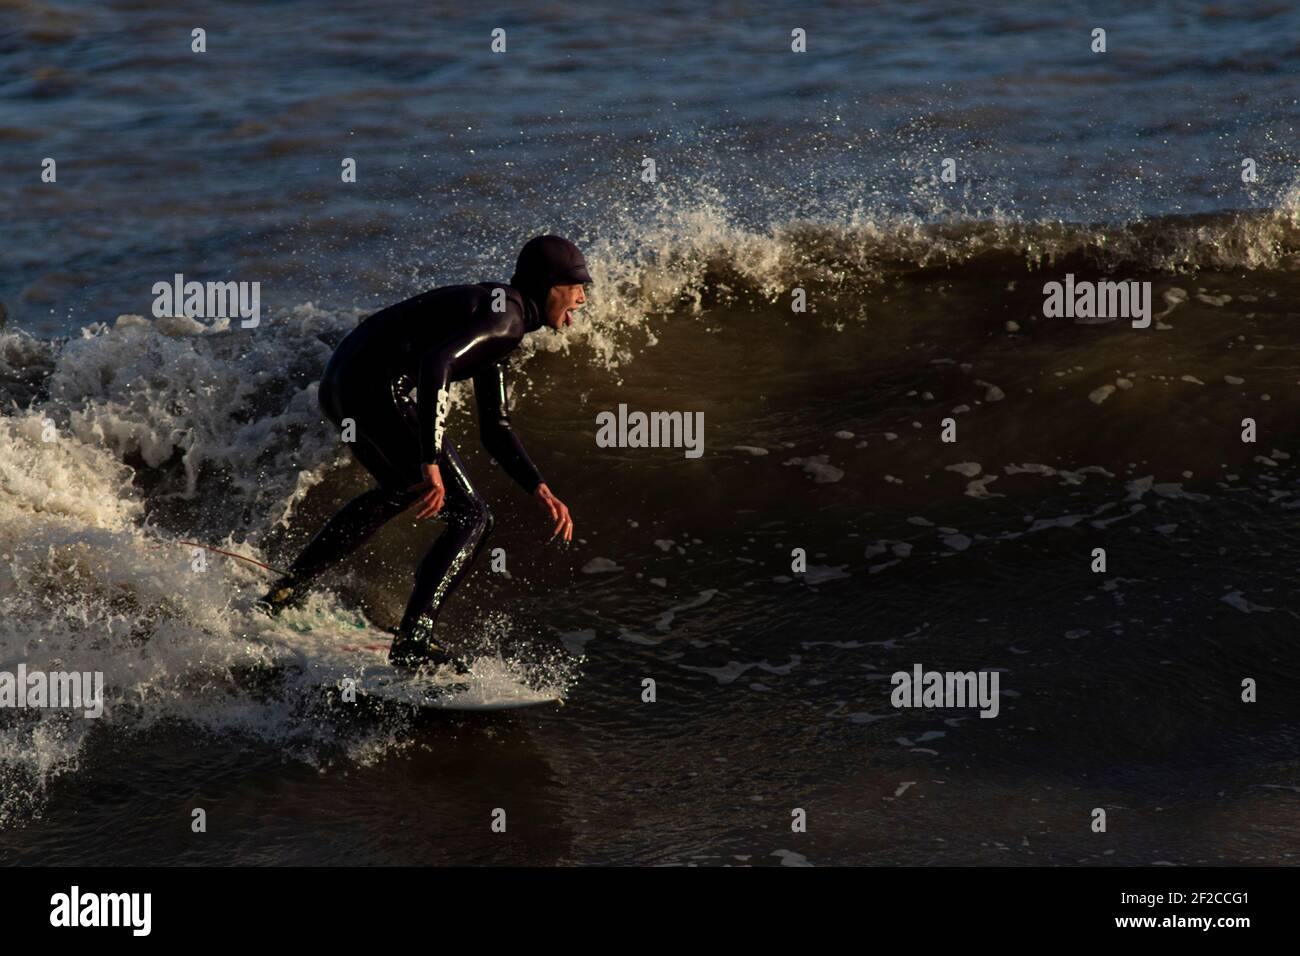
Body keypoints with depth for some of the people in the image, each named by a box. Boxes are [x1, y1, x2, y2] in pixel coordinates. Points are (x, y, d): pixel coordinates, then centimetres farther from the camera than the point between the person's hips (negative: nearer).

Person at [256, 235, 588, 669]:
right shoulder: (504, 318, -9)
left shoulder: (494, 313, 22)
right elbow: (435, 363, -27)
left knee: (400, 491, 36)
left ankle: (285, 592, 38)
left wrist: (541, 491, 15)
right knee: (471, 518, -6)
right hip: (376, 388, -11)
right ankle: (414, 640, -18)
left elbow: (495, 431, 26)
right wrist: (431, 463, -31)